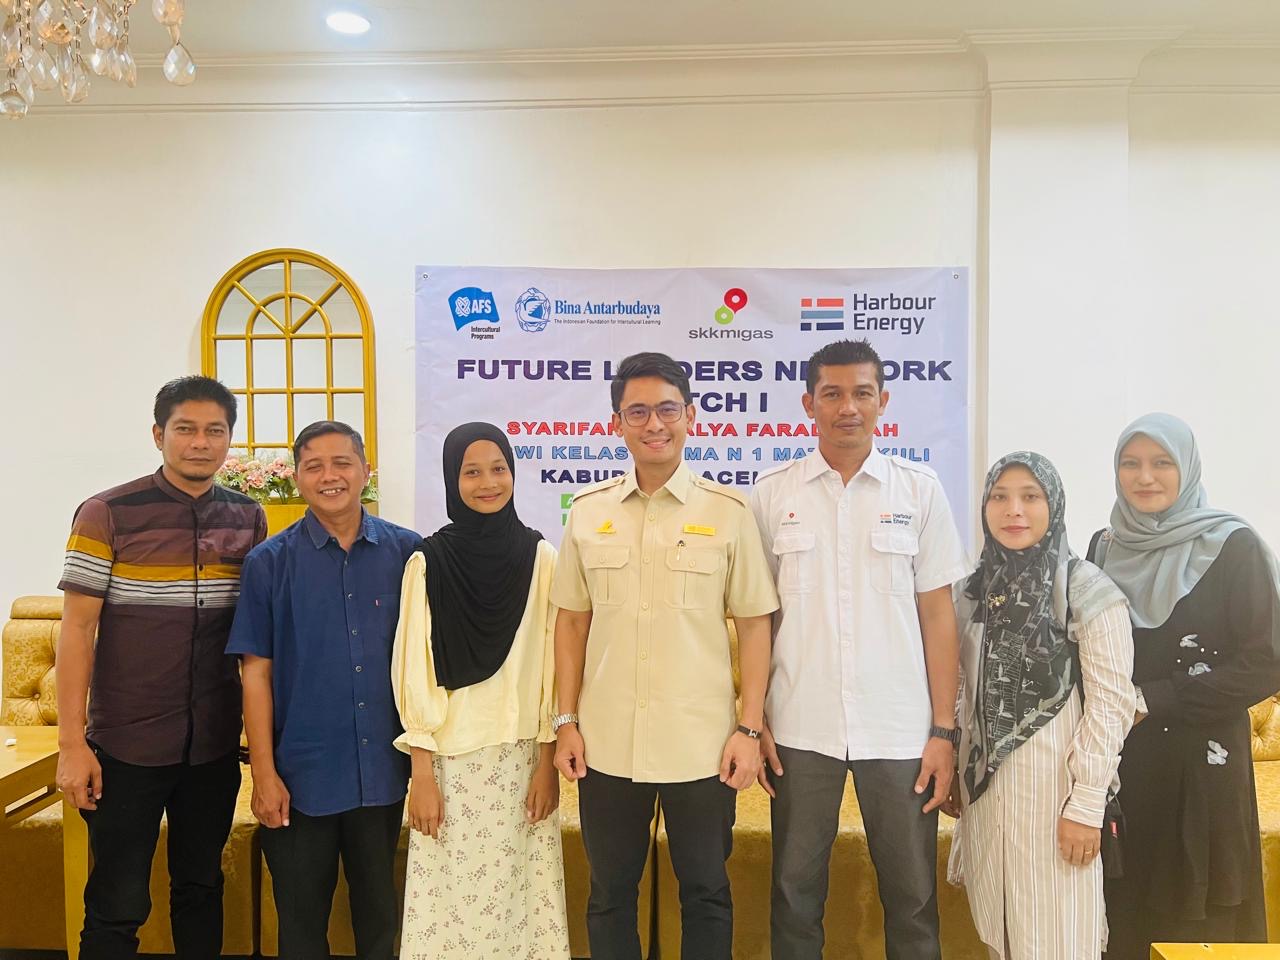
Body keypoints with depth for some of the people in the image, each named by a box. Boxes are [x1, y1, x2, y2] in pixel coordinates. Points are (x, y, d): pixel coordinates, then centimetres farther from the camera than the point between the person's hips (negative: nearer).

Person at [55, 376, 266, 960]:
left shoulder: (248, 519, 3)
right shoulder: (107, 514, -8)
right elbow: (77, 630, -8)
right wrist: (72, 742, -11)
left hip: (216, 746, 3)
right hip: (126, 745, -3)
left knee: (201, 890, 18)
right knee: (118, 904, 8)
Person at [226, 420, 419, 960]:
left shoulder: (407, 552, -2)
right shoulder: (269, 562, -4)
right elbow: (256, 671, -3)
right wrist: (264, 773, -6)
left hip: (382, 770, 1)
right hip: (301, 772, -1)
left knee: (380, 912, 16)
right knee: (301, 917, 14)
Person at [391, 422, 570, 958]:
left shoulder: (540, 558, -1)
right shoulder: (428, 562, -4)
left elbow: (552, 666, 1)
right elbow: (414, 672, -4)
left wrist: (547, 762, -2)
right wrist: (422, 773, -6)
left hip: (523, 755, 1)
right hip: (451, 756, -1)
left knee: (520, 892, 8)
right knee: (452, 895, 5)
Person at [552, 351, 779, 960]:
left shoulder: (727, 511, -3)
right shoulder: (588, 511, 3)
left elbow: (753, 625, -1)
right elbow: (572, 621, 8)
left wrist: (749, 729, -5)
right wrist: (567, 722, 4)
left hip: (702, 747, -2)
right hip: (606, 746, 2)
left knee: (706, 896, 14)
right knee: (609, 897, 16)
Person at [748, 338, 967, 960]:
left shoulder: (919, 490, 2)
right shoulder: (772, 494, 2)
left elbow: (937, 614, 3)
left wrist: (944, 729, 0)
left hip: (900, 730, 0)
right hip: (799, 728, 0)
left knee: (912, 897, 9)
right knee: (795, 893, 11)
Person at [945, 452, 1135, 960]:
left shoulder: (1088, 591, -9)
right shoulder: (973, 590, 6)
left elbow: (1111, 703, -11)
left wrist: (1087, 803, -13)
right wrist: (954, 774, 11)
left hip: (1054, 787, -5)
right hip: (986, 786, 5)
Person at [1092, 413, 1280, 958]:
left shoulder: (1232, 546, -6)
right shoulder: (1104, 547, 7)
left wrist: (1153, 701, -13)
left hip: (1200, 763, -3)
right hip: (1116, 761, 4)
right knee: (1120, 916, 8)